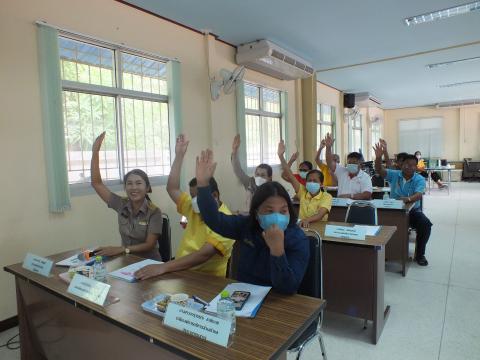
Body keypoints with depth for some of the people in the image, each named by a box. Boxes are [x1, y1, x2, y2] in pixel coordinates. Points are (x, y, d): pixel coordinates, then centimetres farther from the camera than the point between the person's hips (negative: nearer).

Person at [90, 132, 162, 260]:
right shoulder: (121, 205, 0)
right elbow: (96, 183, -1)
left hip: (149, 263, -4)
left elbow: (149, 245, -14)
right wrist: (95, 152, -7)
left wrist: (120, 249, -23)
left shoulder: (154, 212, -12)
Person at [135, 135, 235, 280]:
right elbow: (172, 189, 12)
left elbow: (203, 255, -26)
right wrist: (179, 156, 7)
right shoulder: (194, 208, 8)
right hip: (181, 273, 7)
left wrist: (163, 267, -35)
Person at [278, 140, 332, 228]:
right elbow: (289, 176, -4)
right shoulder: (303, 192, 5)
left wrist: (307, 220, -41)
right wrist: (281, 156, -13)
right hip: (302, 226, 2)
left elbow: (320, 215, -20)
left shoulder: (326, 197, -4)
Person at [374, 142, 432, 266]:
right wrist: (378, 157, -33)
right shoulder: (394, 174, 1)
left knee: (426, 224, -27)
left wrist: (409, 199, -44)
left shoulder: (420, 179, -4)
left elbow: (418, 195, -21)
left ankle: (420, 254, -4)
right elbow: (379, 170, -14)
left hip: (412, 210, 0)